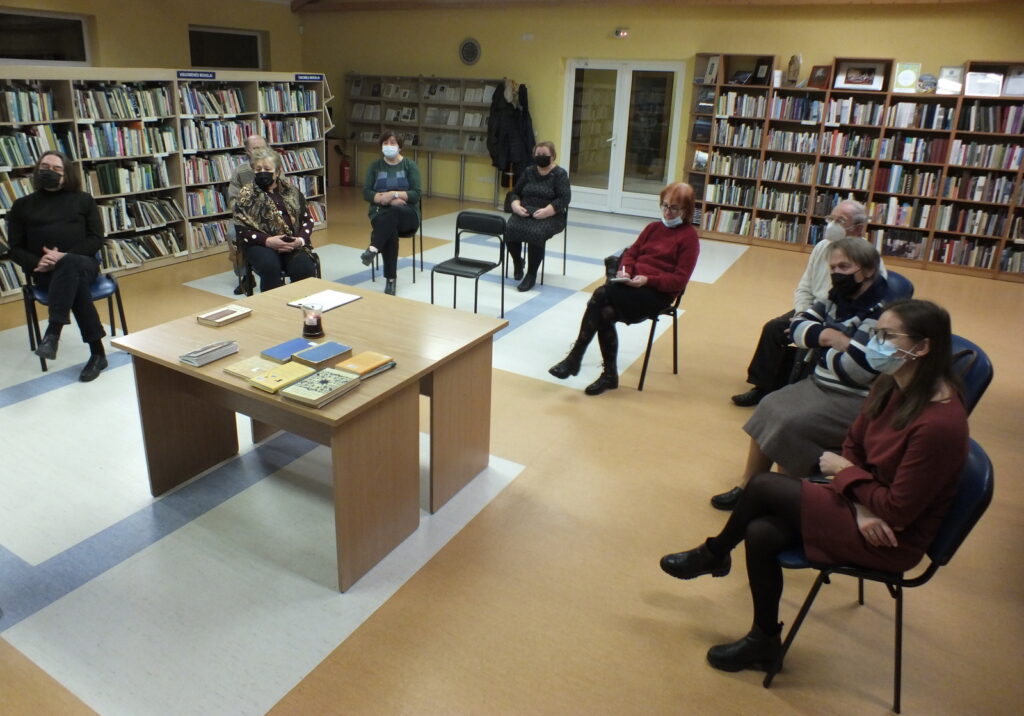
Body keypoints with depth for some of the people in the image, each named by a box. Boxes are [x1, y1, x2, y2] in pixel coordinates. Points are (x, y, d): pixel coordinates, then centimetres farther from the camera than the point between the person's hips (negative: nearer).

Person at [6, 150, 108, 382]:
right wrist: (37, 262, -12)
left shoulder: (83, 200, 14)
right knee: (75, 283, -36)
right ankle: (97, 353, -39)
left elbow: (97, 239, 5)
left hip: (83, 263, -1)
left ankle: (53, 332, -48)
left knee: (69, 265, -39)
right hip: (46, 272, 1)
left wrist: (65, 256, -13)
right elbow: (15, 249, 12)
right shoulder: (22, 205, 16)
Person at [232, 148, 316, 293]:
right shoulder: (246, 195, 8)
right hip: (261, 244, -1)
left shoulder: (291, 191, 15)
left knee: (305, 269, -29)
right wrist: (267, 241, -16)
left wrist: (301, 239, -8)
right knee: (270, 267, -35)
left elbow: (307, 219, 14)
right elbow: (241, 230, 0)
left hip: (293, 244, 2)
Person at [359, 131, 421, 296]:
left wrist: (393, 194, -20)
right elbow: (366, 193, 0)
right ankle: (390, 279, -35)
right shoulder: (374, 166, 9)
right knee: (390, 231, -34)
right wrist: (386, 199, -16)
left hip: (407, 214, -1)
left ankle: (373, 248, -47)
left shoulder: (410, 165, 3)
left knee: (392, 212, -38)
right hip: (381, 213, 1)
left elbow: (416, 194, -7)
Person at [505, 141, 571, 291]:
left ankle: (532, 274, -22)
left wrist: (546, 211, -23)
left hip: (549, 216, -4)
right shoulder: (528, 171, 14)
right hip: (524, 213, 4)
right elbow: (515, 193, 17)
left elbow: (564, 199, -10)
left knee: (536, 233, -36)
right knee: (509, 229, -27)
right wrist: (516, 205, -6)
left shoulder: (560, 174, 1)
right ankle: (518, 262, 1)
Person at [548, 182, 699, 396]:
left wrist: (647, 280, -21)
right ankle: (610, 375, -18)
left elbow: (680, 279, -7)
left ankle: (575, 358, -23)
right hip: (633, 284, 5)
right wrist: (624, 271, -4)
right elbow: (631, 253, 20)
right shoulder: (653, 227, 21)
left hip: (658, 293, -5)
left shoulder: (689, 237, 1)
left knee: (601, 295, -29)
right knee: (605, 312, -28)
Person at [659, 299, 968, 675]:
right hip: (864, 508, 7)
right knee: (760, 533, -12)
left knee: (764, 485, -16)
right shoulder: (891, 385, -3)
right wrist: (859, 505, -12)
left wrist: (844, 471, -11)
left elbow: (898, 509, -23)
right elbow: (852, 446, 5)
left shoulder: (940, 423, -27)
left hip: (894, 539, -7)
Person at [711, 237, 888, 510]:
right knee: (769, 409, -2)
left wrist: (824, 339, -8)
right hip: (820, 383, 9)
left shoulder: (883, 313, -21)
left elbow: (852, 371, -26)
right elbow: (798, 327, 5)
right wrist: (832, 337, -16)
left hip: (856, 400, -9)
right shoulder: (838, 298, 6)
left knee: (792, 424, -22)